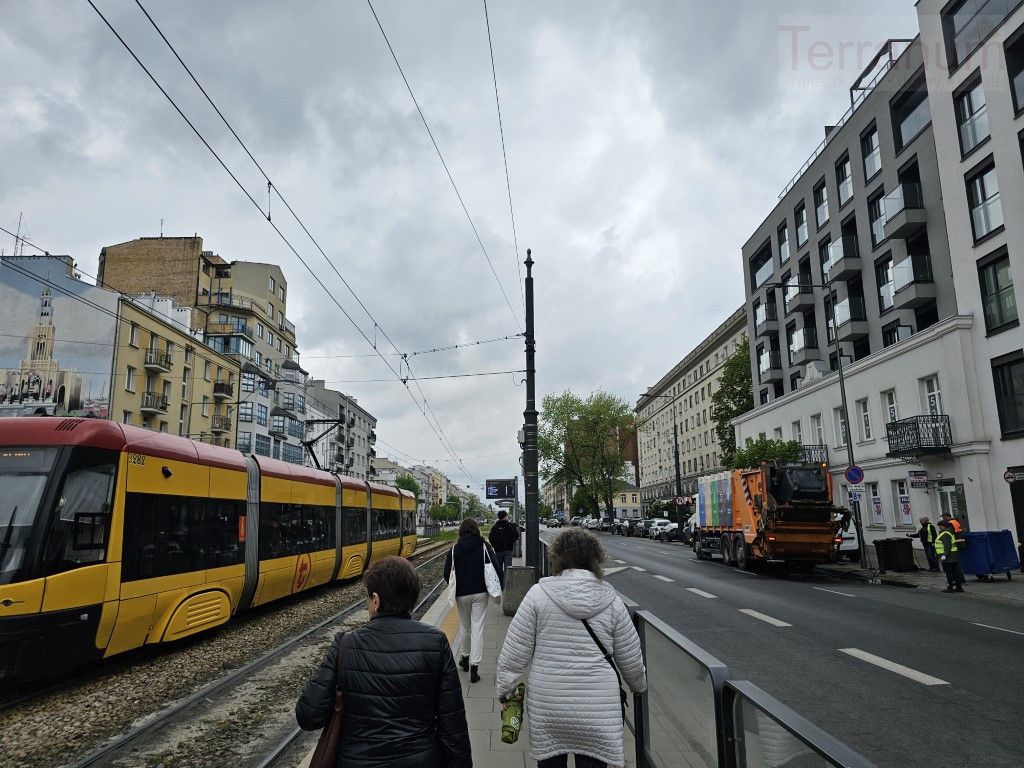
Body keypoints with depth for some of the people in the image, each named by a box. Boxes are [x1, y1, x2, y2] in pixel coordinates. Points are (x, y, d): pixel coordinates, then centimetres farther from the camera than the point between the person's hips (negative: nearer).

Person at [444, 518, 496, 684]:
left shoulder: (454, 549, -4)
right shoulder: (485, 547, -7)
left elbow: (447, 574, -3)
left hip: (461, 594, 1)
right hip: (480, 593, -1)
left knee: (464, 626, 19)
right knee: (477, 628, 0)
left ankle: (464, 658, 35)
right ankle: (474, 666, -4)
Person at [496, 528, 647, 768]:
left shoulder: (539, 593, -8)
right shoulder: (611, 600, -3)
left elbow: (516, 649, -5)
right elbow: (630, 658, 6)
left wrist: (505, 687, 8)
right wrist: (640, 684, 25)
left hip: (547, 704, 0)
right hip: (598, 711, 1)